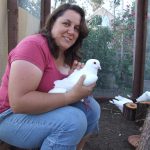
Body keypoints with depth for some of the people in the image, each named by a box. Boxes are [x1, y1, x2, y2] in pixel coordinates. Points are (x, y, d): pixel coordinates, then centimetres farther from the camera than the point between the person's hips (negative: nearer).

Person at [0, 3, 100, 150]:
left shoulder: (68, 55, 4)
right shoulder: (34, 45, -22)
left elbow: (60, 90, 11)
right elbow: (19, 102, -30)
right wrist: (73, 95, -28)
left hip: (45, 111, 8)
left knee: (92, 108, -2)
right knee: (73, 120, -28)